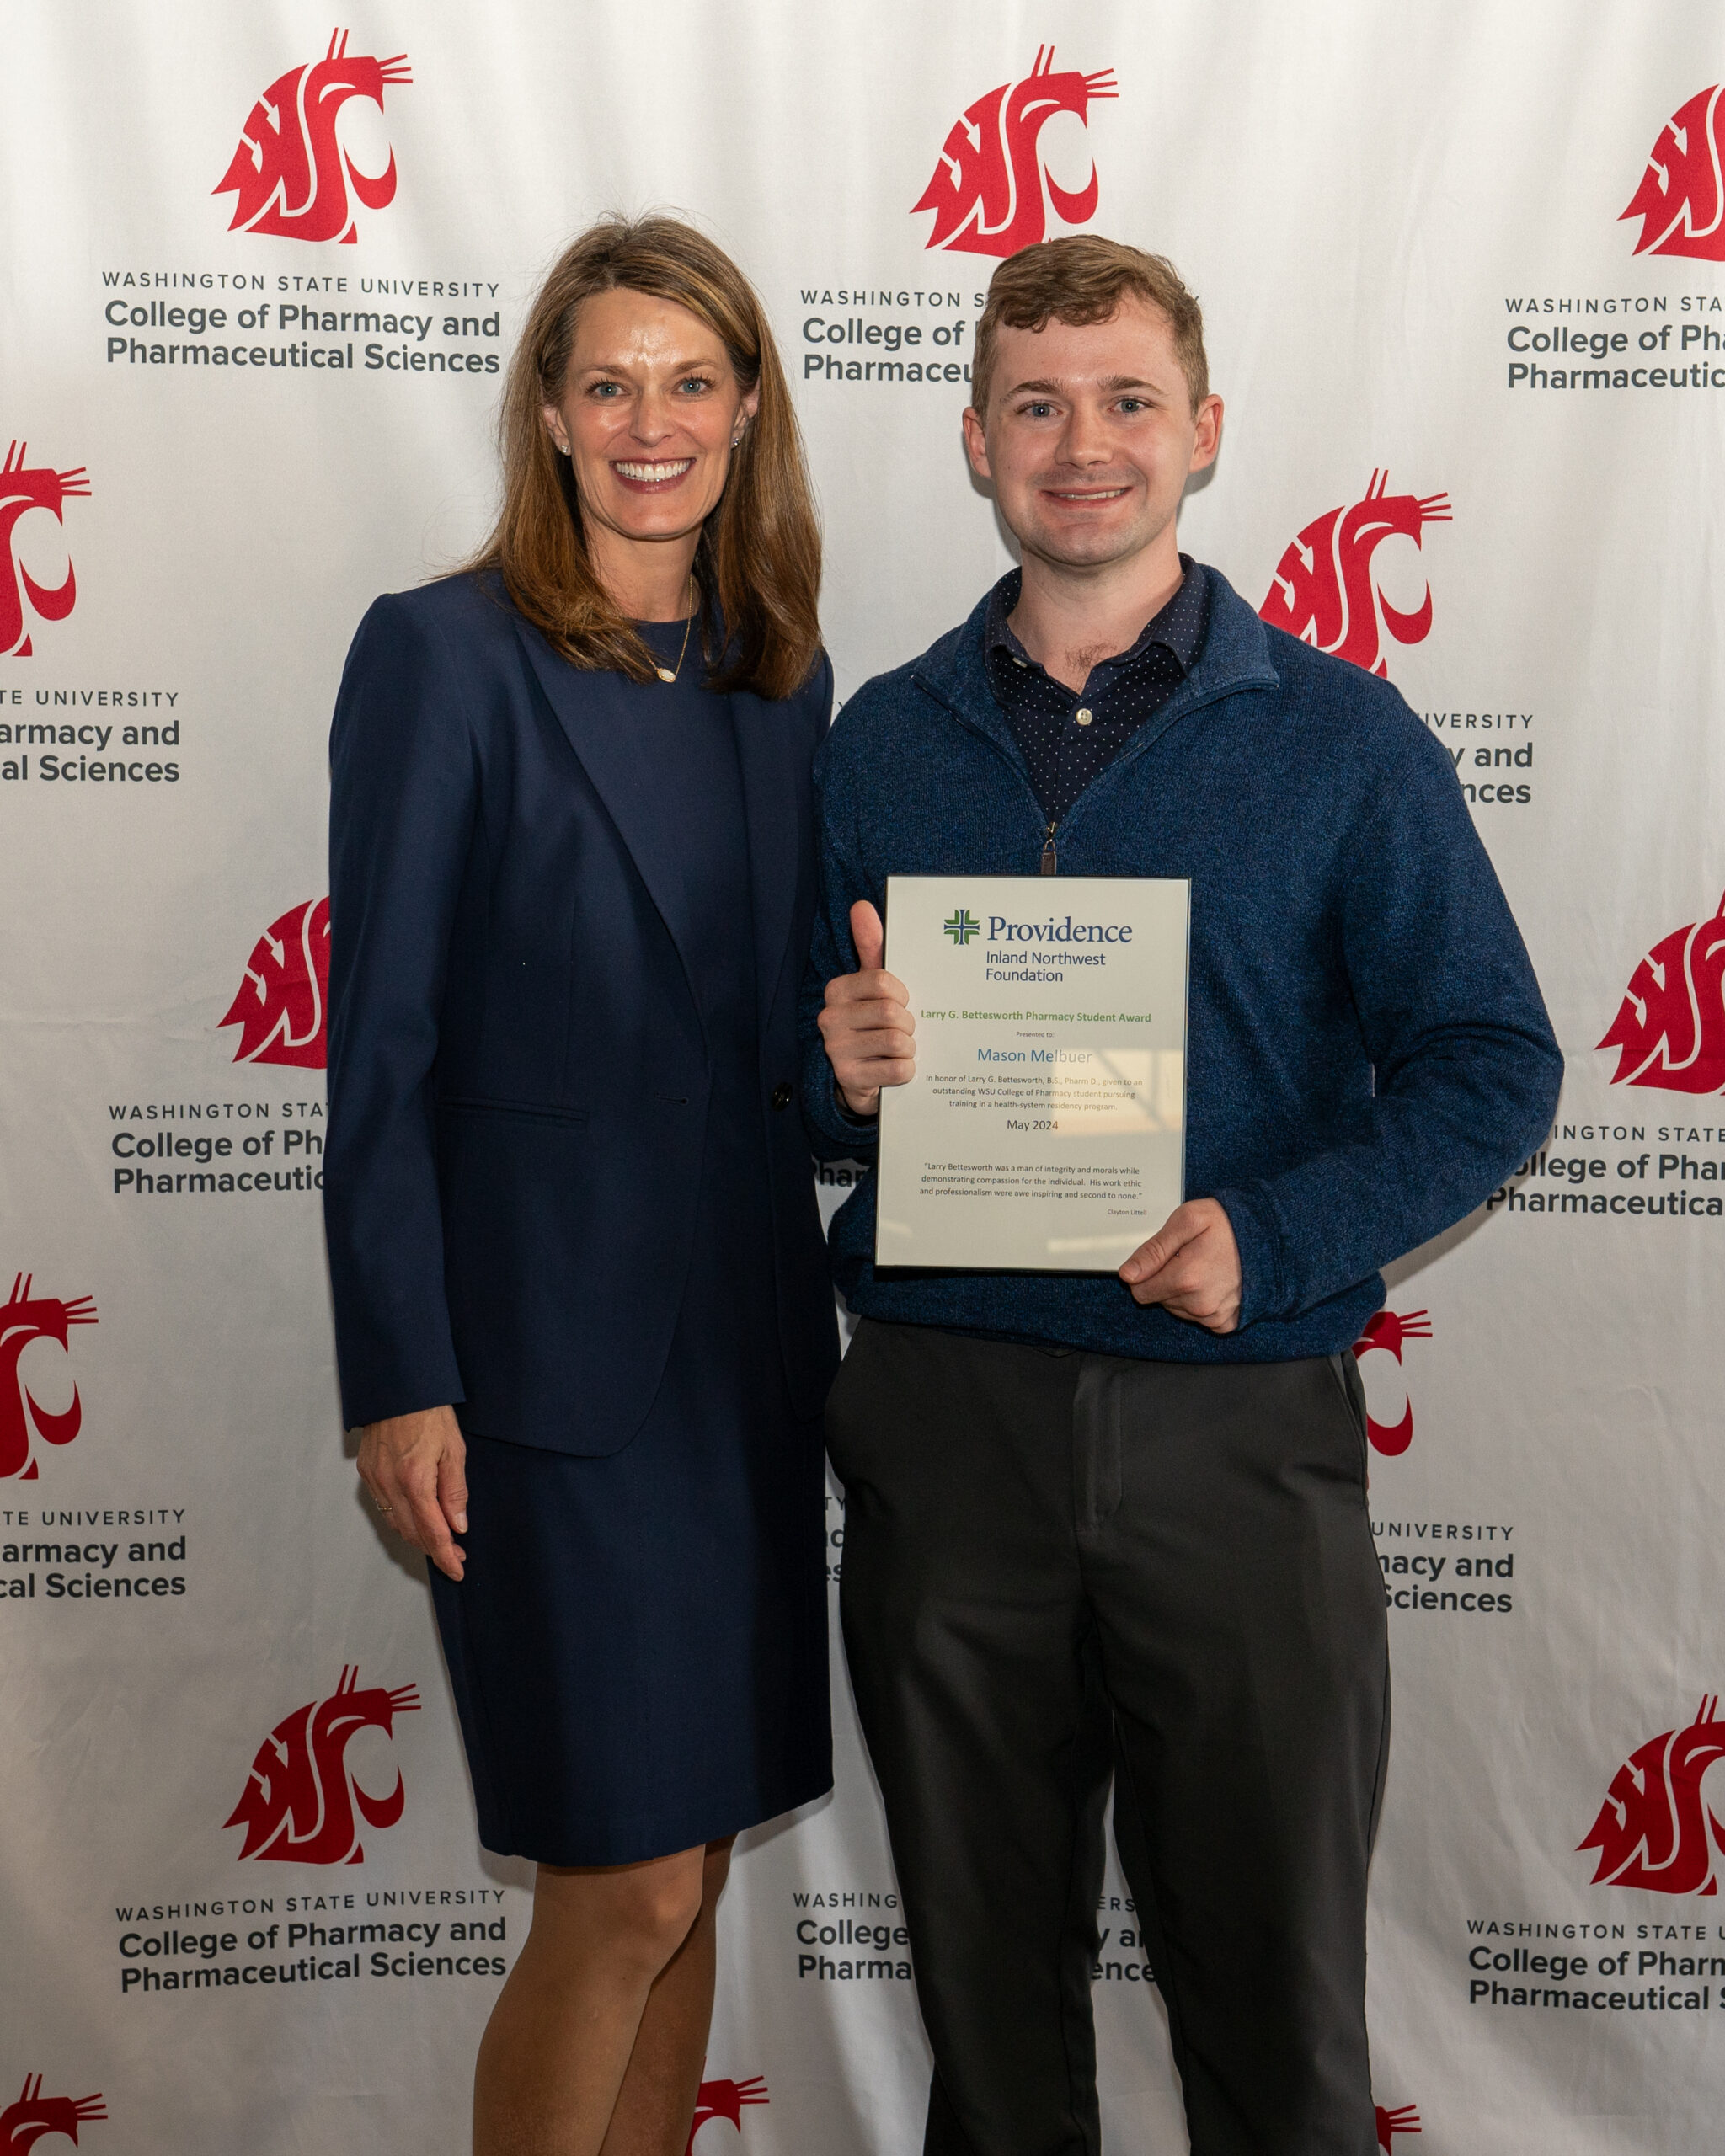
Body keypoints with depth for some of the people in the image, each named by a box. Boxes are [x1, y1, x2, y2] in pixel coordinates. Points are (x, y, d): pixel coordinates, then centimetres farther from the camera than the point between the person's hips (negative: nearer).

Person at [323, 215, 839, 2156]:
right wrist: (398, 1384, -13)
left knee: (693, 1860, 14)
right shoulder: (444, 654, -7)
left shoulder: (781, 675, 11)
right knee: (626, 1884, -1)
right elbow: (378, 1047, -10)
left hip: (749, 1328, 6)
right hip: (552, 1341, -6)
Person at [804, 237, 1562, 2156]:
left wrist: (1269, 1238, -16)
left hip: (1236, 1426, -2)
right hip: (943, 1413, 2)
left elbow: (1492, 1063, -2)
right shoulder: (880, 741, 8)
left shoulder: (1342, 741, 1)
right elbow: (803, 1076, 13)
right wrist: (835, 1076, -10)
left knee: (1274, 1994, 10)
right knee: (982, 1975, 17)